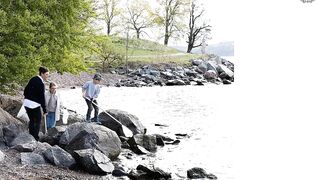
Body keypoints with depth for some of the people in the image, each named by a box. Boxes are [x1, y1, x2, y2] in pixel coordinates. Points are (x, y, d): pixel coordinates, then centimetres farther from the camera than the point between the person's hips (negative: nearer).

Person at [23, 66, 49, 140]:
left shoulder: (33, 79, 8)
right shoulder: (41, 83, -16)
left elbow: (25, 90, 14)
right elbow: (42, 97, -16)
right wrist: (45, 110, -11)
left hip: (26, 103, 8)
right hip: (34, 104, -8)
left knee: (31, 120, 17)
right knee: (38, 121, 6)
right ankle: (35, 138, 2)